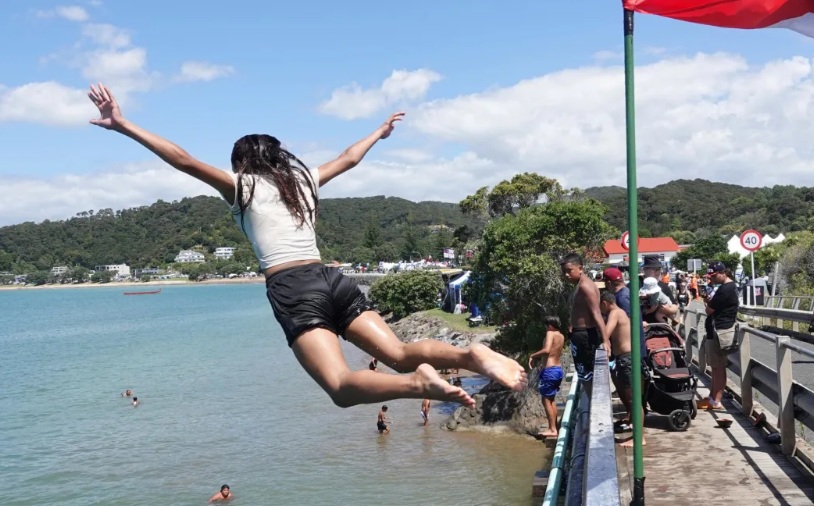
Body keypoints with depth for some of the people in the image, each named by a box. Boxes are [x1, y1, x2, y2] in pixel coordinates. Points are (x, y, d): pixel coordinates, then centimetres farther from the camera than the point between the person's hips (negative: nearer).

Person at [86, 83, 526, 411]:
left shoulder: (242, 186, 11)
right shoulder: (304, 179, 25)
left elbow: (184, 160, 3)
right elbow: (349, 158, 40)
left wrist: (123, 126, 4)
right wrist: (378, 133, 58)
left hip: (292, 290, -5)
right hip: (332, 279, 6)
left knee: (342, 386, -16)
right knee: (399, 354, 2)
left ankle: (418, 384, -44)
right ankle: (472, 354, -26)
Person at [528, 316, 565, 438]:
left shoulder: (550, 333, -13)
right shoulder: (561, 336, 12)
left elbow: (546, 350, -28)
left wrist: (532, 356, -16)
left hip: (550, 370, -9)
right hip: (559, 369, 9)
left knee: (546, 400, -1)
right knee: (551, 400, 19)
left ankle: (552, 429, -1)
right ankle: (554, 427, 22)